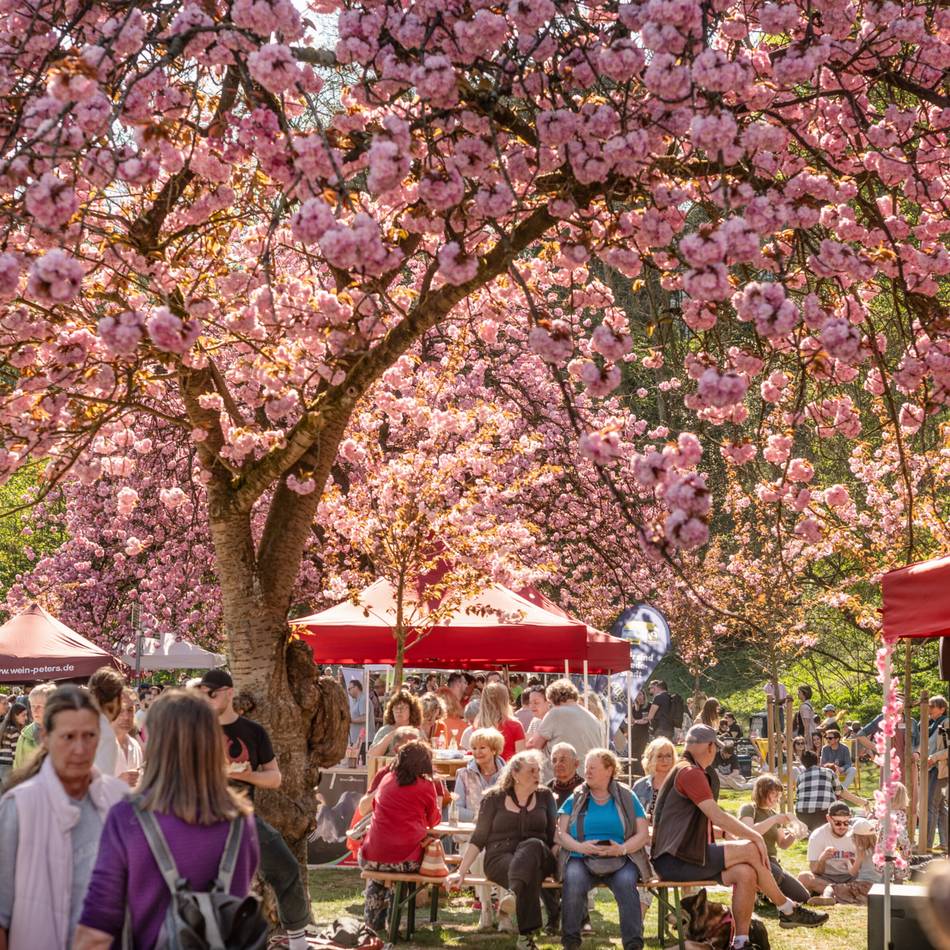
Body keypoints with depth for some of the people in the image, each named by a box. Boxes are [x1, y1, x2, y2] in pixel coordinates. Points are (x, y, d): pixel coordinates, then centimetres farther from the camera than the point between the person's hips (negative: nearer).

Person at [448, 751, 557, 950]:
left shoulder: (545, 796, 15)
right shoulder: (494, 798, 9)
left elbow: (554, 836, 14)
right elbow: (478, 838, 9)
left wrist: (554, 861, -6)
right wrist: (461, 872, -1)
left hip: (538, 855, 2)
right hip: (500, 859, -2)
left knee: (532, 845, -36)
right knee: (530, 870, -37)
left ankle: (513, 895, -50)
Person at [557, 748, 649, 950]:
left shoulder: (627, 798, 13)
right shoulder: (575, 799, 15)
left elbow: (643, 833, 7)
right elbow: (561, 833, 8)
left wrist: (622, 849, -12)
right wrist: (580, 847, -13)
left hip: (619, 859, -1)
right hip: (581, 858, 1)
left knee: (626, 882, -33)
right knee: (573, 881, -32)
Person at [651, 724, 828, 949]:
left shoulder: (688, 772, 23)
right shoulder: (690, 772, -11)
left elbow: (713, 817, 22)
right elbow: (717, 816, -17)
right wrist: (755, 836, -10)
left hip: (681, 857, 10)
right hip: (674, 861, -10)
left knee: (745, 873, -7)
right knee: (750, 850, -14)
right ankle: (788, 910, 0)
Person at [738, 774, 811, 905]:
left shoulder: (774, 813, 18)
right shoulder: (748, 809, -5)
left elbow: (782, 844, 17)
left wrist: (793, 836, -5)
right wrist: (774, 819, -27)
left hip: (772, 862, 8)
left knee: (804, 897, -3)